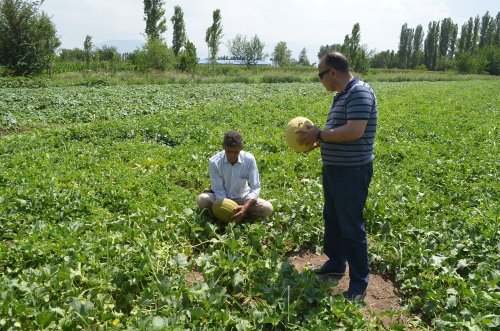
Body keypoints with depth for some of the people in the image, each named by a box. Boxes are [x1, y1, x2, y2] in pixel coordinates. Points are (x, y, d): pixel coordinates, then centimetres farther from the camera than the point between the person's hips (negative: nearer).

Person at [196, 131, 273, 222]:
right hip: (222, 197, -1)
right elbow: (218, 189, -17)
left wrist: (246, 207, -36)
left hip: (242, 197, 1)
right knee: (202, 200, -32)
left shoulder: (249, 159, -20)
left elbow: (255, 188, -19)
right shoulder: (214, 162, -21)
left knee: (267, 208, -23)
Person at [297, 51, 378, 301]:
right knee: (332, 219, 20)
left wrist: (319, 134, -18)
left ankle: (359, 283, 14)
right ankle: (335, 264, 39)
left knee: (351, 227, -1)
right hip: (333, 169, 10)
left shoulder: (360, 93, -17)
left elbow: (354, 131, -28)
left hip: (352, 172, -10)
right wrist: (318, 140, 3)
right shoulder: (341, 96, 13)